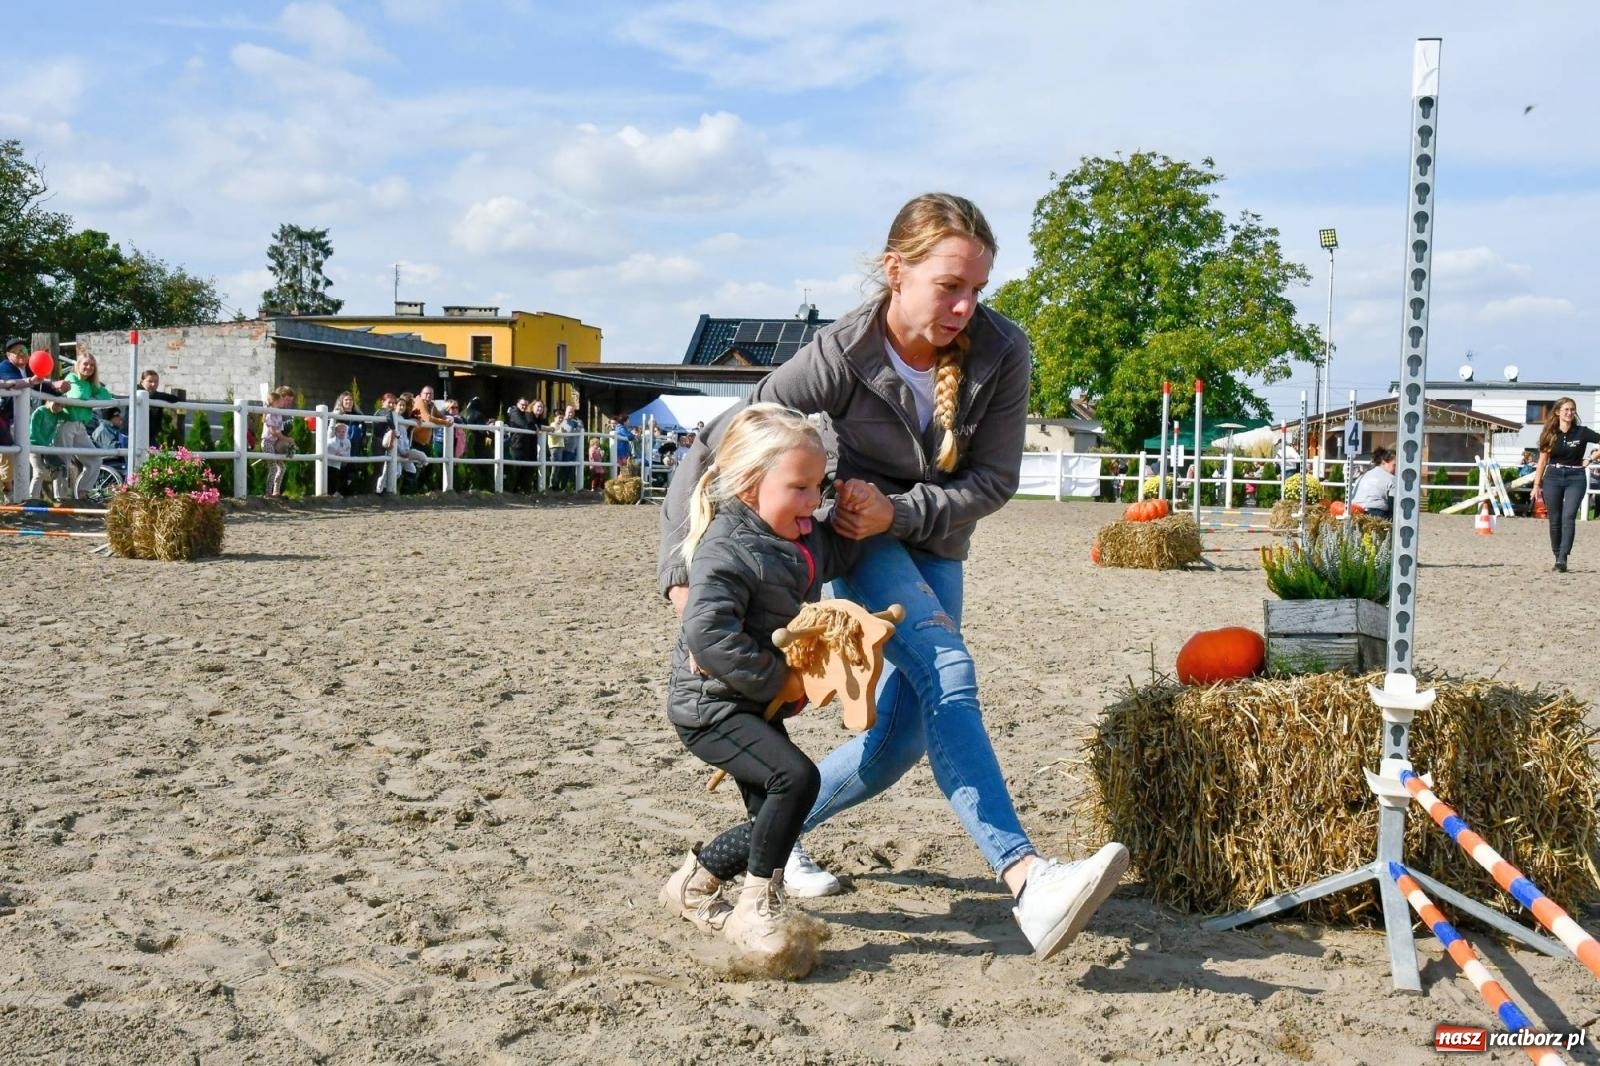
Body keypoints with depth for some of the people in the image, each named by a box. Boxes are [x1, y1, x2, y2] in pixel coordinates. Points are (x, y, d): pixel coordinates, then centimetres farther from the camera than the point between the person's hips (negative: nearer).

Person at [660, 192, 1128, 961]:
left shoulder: (1000, 353, -18)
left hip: (931, 542, 4)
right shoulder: (840, 356, -24)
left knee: (903, 736, 2)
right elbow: (711, 452, -20)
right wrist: (682, 573, -26)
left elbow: (994, 479, -11)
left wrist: (900, 512, -26)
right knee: (947, 669, -29)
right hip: (849, 536, -4)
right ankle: (1027, 880, -37)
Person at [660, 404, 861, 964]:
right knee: (796, 777, -26)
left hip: (759, 705, 9)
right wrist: (777, 681, -25)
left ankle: (691, 886, 32)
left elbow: (837, 557, 24)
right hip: (711, 705, -9)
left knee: (773, 819, 11)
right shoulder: (727, 550, -23)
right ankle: (757, 907, -11)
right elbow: (708, 634, -31)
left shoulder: (804, 536, 4)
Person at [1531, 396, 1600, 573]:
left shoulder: (1582, 432, -4)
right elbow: (1543, 461, 6)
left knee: (1568, 517, -15)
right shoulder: (1550, 434, 3)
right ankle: (1557, 557, 15)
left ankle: (1563, 559, -21)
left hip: (1575, 479, -2)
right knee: (1555, 520, 5)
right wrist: (1537, 485, 3)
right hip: (1553, 478, 2)